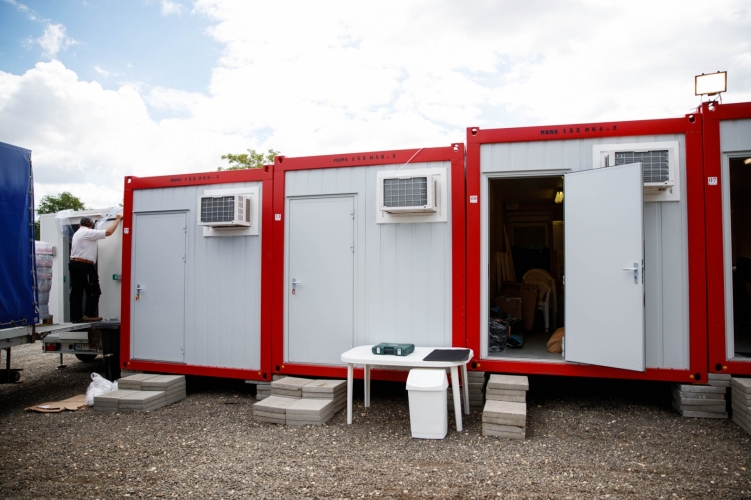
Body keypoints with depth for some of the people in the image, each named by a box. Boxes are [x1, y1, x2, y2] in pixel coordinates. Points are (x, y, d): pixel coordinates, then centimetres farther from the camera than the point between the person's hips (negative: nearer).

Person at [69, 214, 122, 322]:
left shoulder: (77, 233, 19)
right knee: (94, 291, 1)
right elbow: (108, 232, -15)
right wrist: (117, 220, -5)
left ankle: (76, 316, 10)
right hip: (85, 265, -9)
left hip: (74, 263, 9)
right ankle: (89, 314, 2)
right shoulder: (88, 233, -9)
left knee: (76, 291, 9)